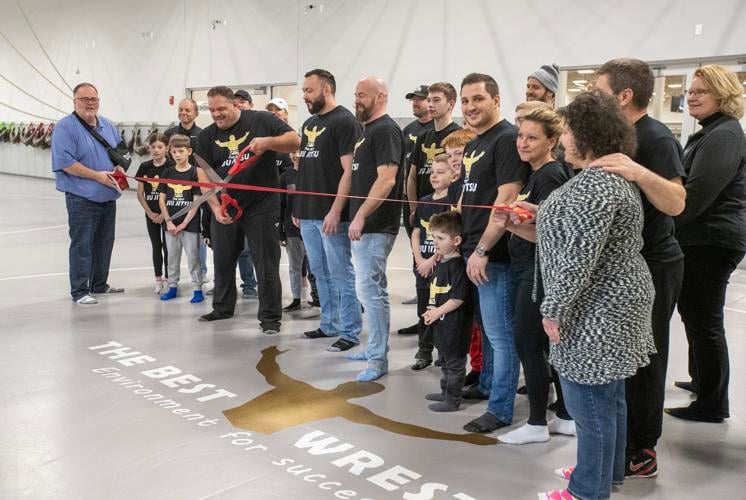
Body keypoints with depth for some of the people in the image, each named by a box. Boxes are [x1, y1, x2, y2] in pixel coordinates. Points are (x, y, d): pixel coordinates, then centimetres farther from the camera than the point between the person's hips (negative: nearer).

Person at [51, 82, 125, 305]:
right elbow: (65, 162, -18)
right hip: (81, 197, -7)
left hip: (108, 197, 7)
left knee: (105, 242, 14)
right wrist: (97, 175, -20)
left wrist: (119, 168, -4)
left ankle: (99, 284, 28)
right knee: (82, 244, -3)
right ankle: (79, 291, 6)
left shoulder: (108, 126, 12)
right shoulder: (65, 127, -11)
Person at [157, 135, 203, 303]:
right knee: (172, 257, 13)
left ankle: (197, 289, 8)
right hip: (171, 224, 4)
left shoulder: (195, 173, -6)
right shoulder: (167, 173, 5)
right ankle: (172, 287, 24)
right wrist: (168, 221, -4)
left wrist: (184, 223, -12)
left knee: (193, 257, 1)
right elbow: (162, 199, 6)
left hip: (190, 224, -4)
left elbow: (196, 201, -8)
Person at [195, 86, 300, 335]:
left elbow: (295, 141, -8)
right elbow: (203, 175, -1)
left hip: (261, 207, -4)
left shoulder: (262, 120, -5)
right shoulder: (206, 136, 5)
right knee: (222, 261, 16)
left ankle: (270, 317, 10)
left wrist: (268, 141, -25)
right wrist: (215, 207, -13)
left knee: (267, 264, 0)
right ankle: (222, 308, 35)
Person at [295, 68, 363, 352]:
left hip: (331, 215, -8)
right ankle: (329, 325, 26)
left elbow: (349, 170, -15)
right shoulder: (309, 123, 17)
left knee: (341, 274, -3)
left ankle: (350, 332, 5)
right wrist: (298, 208, 16)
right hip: (308, 214, 8)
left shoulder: (344, 121, -9)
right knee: (320, 272, 15)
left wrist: (335, 211, -20)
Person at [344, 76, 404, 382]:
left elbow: (386, 179, -21)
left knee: (369, 290, -8)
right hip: (363, 225, 10)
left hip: (375, 226, -10)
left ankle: (378, 359, 0)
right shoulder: (368, 130, 17)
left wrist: (361, 216, -23)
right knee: (372, 289, 16)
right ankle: (375, 348, 26)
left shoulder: (386, 130, -12)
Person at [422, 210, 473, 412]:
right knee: (445, 360, 22)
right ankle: (446, 391, 36)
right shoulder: (441, 263, 9)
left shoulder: (457, 265, -19)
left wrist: (437, 312, -15)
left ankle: (453, 400, 12)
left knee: (454, 362, 3)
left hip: (455, 324, -10)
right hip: (441, 322, 10)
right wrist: (431, 310, 6)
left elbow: (458, 298, -23)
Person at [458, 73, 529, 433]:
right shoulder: (473, 144, 15)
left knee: (500, 333, 0)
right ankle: (486, 386, 36)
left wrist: (483, 250, -19)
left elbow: (506, 200, -20)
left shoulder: (507, 139, -13)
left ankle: (500, 410, 9)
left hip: (493, 255, -9)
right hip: (472, 250, 9)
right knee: (486, 328, 21)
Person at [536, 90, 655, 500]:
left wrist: (553, 308, -18)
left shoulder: (594, 185, -22)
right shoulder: (612, 175, 12)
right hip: (610, 306, 11)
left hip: (595, 312, -11)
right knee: (607, 394, 20)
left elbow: (579, 259, -26)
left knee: (588, 397, 1)